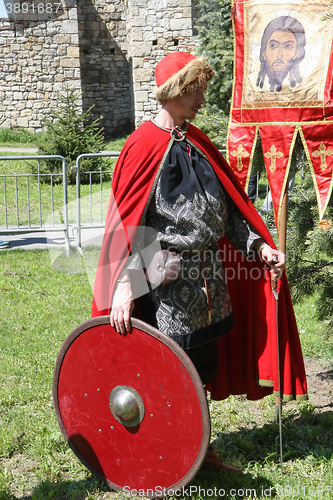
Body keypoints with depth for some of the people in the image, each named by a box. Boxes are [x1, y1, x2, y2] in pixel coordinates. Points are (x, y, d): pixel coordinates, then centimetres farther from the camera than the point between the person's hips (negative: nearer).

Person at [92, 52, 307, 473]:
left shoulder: (197, 143, 11)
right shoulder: (144, 145, -11)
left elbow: (228, 204, 14)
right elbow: (126, 221, -15)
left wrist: (258, 245, 2)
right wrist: (123, 288, -21)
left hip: (207, 274, 7)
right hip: (166, 277, -7)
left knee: (200, 367, 16)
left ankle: (199, 449, 30)